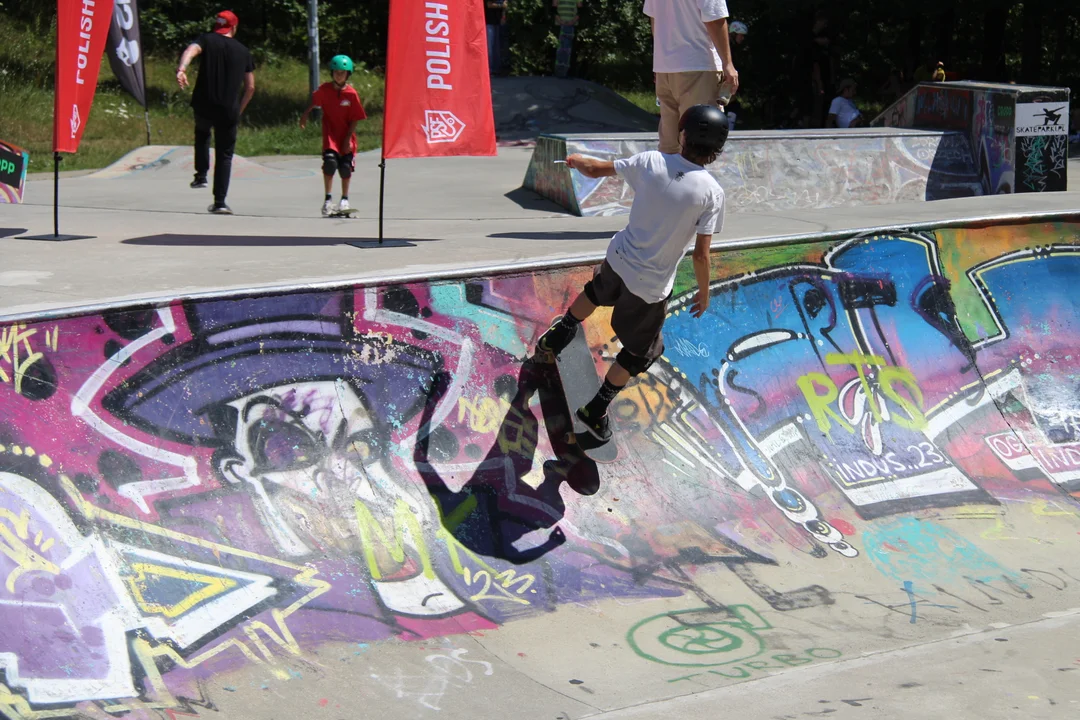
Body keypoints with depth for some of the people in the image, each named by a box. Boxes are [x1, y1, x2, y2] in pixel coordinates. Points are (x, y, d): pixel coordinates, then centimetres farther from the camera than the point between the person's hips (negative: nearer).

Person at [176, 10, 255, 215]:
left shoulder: (207, 40, 6)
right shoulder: (243, 51, 11)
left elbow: (191, 50, -19)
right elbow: (250, 87, 11)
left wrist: (181, 69, -37)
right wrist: (239, 110, 24)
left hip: (204, 106, 0)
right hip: (229, 111, 0)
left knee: (202, 132, 33)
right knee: (224, 155, 9)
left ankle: (201, 175, 21)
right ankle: (219, 202, 2)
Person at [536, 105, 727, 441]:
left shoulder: (651, 162, -13)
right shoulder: (711, 192, -21)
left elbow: (595, 170, 0)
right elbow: (701, 254, -18)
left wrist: (577, 160, 23)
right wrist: (704, 292, -1)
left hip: (619, 258, 4)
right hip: (650, 286, -4)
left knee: (598, 291, 39)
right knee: (640, 350, 20)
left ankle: (557, 337, 58)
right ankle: (596, 410, 28)